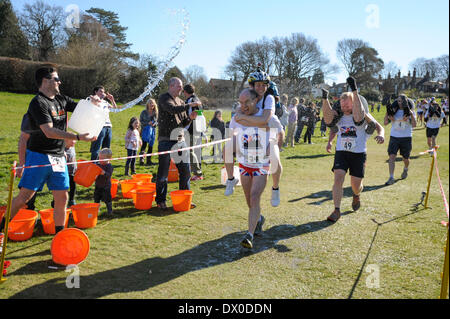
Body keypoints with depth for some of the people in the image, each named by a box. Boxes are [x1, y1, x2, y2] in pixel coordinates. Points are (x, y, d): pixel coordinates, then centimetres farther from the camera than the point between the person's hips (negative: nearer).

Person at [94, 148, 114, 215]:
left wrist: (104, 173, -43)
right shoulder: (97, 164, 3)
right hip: (98, 185, 6)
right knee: (96, 198, 16)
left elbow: (109, 175, -26)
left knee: (107, 199, 2)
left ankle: (109, 210, 16)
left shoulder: (109, 166, -16)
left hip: (106, 186, -6)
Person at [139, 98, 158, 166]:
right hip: (145, 129, -3)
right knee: (144, 143, -16)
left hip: (153, 130, 3)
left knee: (151, 146, 6)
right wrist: (147, 123, -16)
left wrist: (154, 123, -9)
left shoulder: (156, 113, 6)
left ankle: (149, 160, 13)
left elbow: (157, 121, 13)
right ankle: (141, 158, -20)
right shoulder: (144, 112, -1)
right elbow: (140, 121, -2)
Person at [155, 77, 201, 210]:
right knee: (163, 172, 0)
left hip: (180, 139, 6)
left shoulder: (181, 102, 17)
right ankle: (160, 200, 12)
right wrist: (189, 105, -22)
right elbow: (173, 109, -24)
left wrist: (190, 118, -1)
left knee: (185, 170, 6)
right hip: (166, 140, -6)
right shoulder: (164, 98, -3)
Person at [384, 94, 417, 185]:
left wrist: (410, 113, -21)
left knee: (405, 158, 13)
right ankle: (391, 178, -13)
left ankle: (405, 170, 46)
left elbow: (414, 125, -13)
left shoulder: (410, 112, -1)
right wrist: (387, 112, -12)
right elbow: (385, 123, -3)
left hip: (406, 137, 0)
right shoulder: (394, 111, 2)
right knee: (392, 156, -14)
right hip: (394, 137, 0)